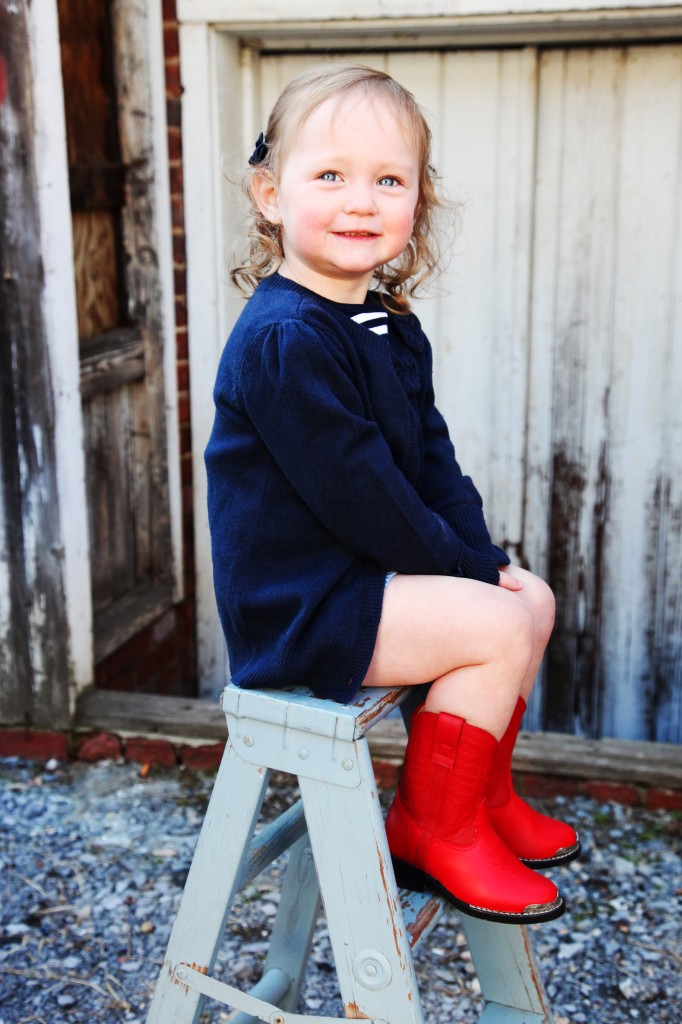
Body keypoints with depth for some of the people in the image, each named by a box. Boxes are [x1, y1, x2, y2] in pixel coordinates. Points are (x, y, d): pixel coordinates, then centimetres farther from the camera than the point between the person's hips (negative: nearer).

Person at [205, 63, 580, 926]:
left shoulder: (392, 330, 10)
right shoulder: (285, 339, -22)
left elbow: (432, 459, 12)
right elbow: (355, 491, -24)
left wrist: (485, 558, 0)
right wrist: (466, 568, -13)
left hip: (364, 573, 10)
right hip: (294, 606, -10)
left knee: (533, 597, 12)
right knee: (501, 626, -19)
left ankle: (484, 793, 23)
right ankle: (430, 828, 0)